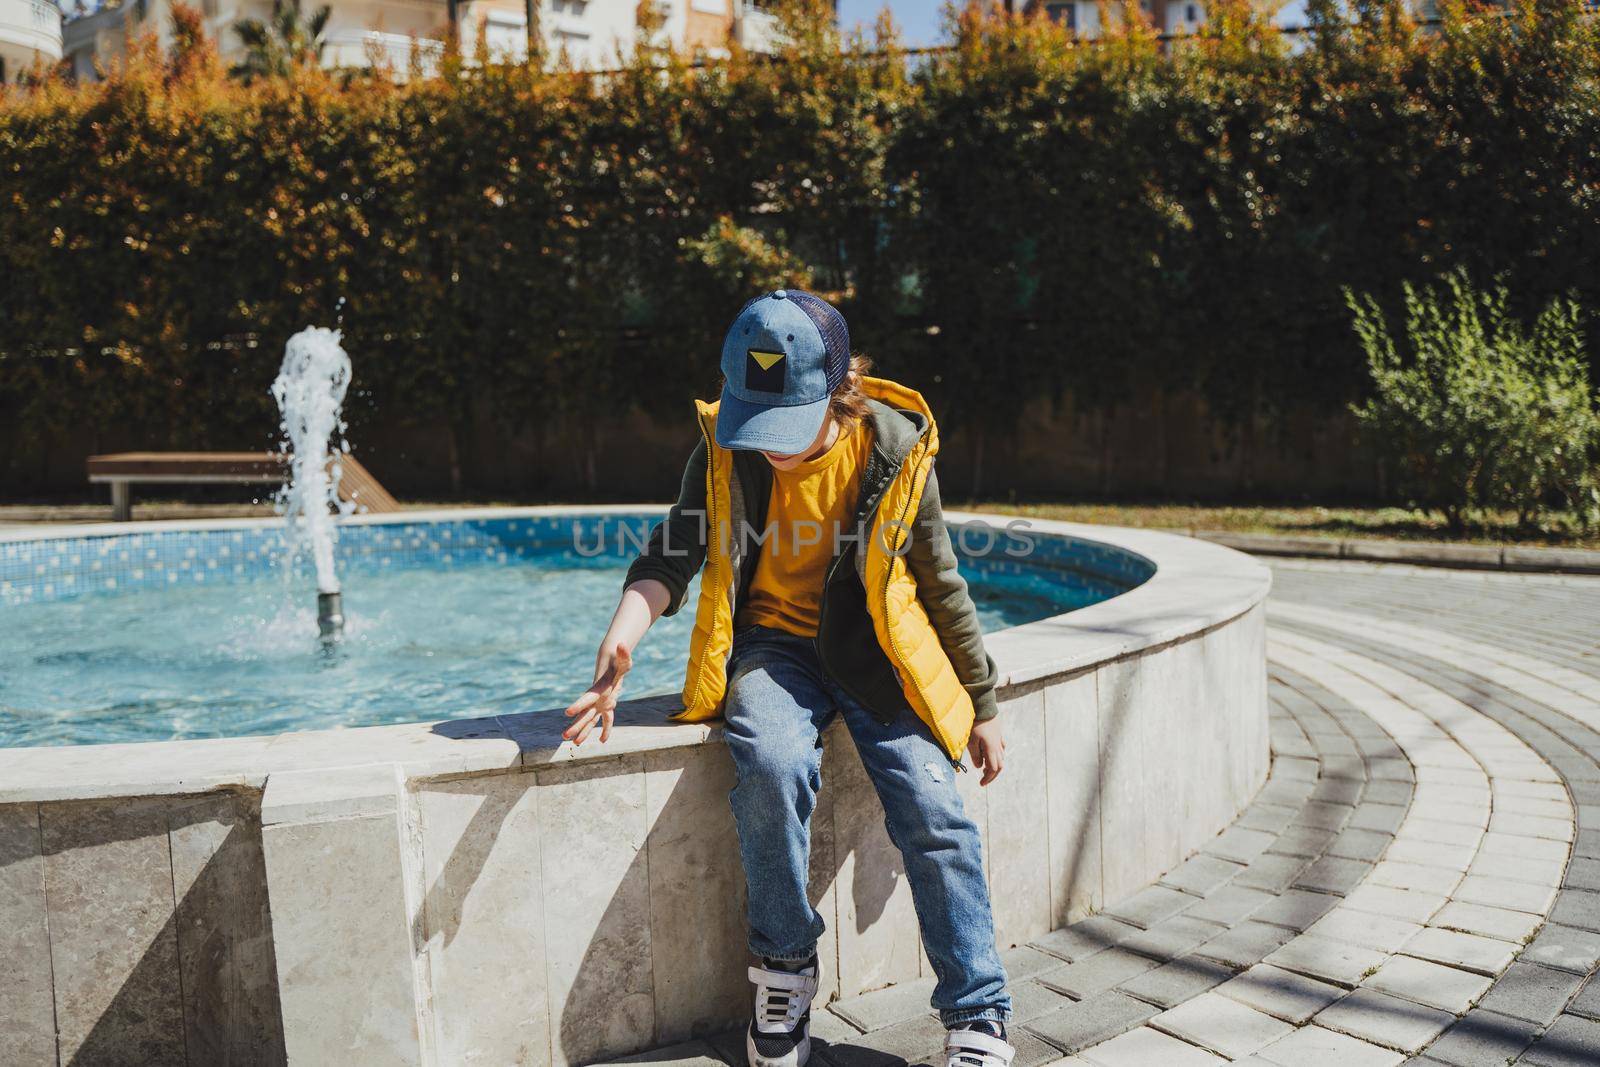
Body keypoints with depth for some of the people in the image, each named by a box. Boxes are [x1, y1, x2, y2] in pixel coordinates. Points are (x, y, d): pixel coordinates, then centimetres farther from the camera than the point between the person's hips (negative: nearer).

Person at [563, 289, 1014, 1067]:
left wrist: (982, 709, 6)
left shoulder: (894, 450, -10)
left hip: (875, 648, 0)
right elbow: (670, 558, -10)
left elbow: (940, 585, 0)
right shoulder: (723, 450, -8)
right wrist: (621, 638, -33)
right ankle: (784, 965, -8)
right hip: (774, 644, 0)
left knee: (931, 807, -18)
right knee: (771, 765, -31)